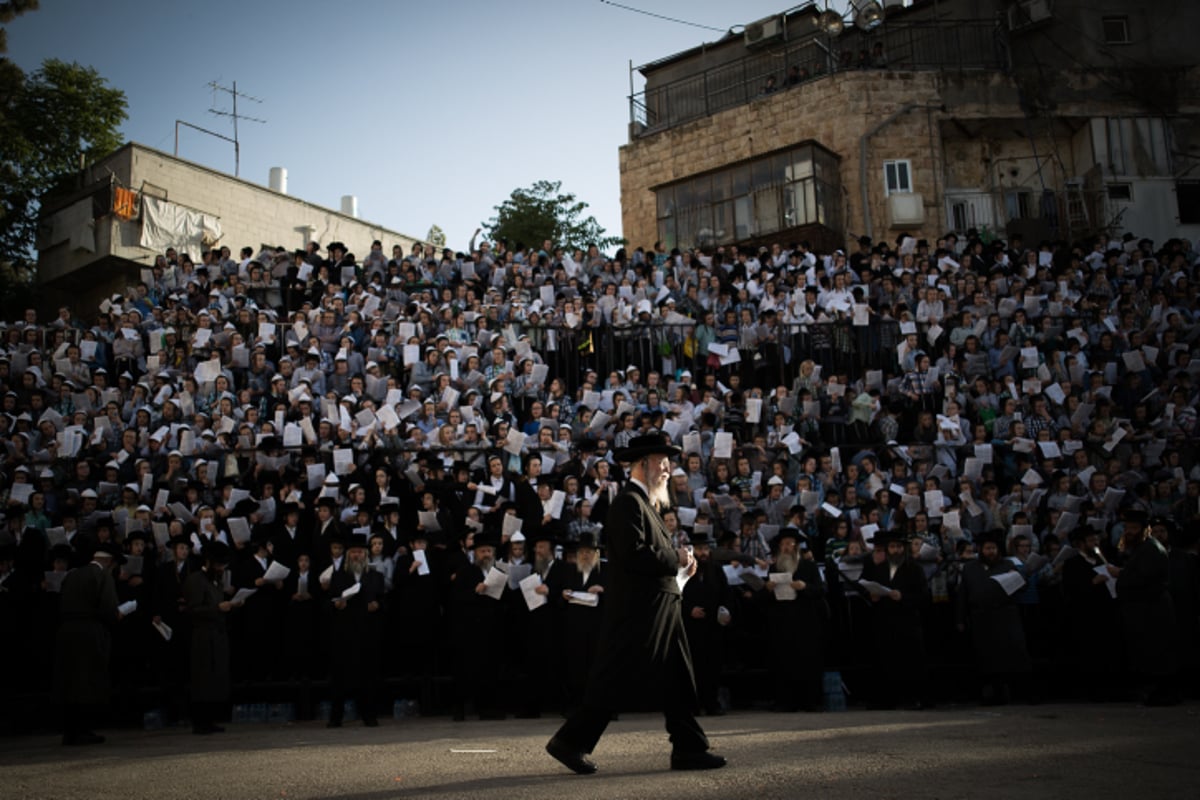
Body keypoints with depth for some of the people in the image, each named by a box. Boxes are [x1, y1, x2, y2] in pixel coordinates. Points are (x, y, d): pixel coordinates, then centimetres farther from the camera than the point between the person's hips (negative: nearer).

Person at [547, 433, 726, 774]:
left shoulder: (647, 503, 19)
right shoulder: (628, 502, -13)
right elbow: (633, 554, -25)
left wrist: (680, 560, 7)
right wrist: (676, 559, -15)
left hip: (660, 606, 10)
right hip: (636, 608, -10)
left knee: (677, 680, 10)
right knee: (611, 679, -4)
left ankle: (689, 749, 15)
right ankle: (569, 742, 7)